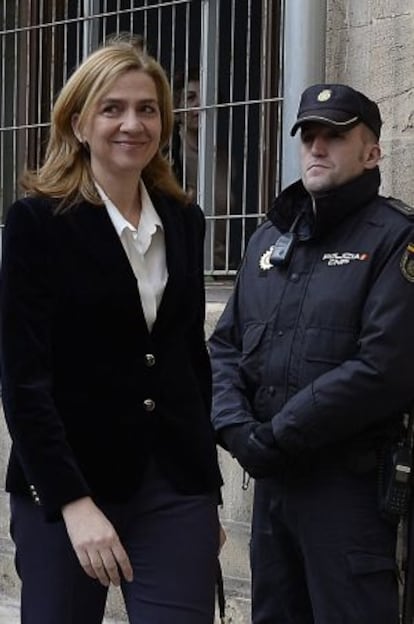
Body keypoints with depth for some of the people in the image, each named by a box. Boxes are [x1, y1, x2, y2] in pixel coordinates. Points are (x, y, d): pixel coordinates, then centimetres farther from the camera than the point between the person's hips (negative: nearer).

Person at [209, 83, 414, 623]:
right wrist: (236, 428, -7)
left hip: (351, 482, -6)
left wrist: (276, 437, -16)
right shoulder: (270, 238, 14)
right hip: (271, 477, 7)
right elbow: (225, 346, 12)